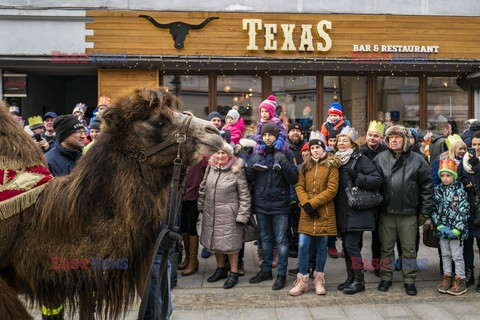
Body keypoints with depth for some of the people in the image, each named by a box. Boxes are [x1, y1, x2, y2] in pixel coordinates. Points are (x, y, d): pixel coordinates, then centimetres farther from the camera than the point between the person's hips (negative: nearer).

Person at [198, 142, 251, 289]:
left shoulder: (237, 171, -10)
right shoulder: (211, 168, 4)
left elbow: (244, 195, -9)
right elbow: (203, 187, 16)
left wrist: (242, 215, -12)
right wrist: (201, 205, 15)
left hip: (229, 214, -5)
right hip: (210, 212, 6)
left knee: (230, 243, 0)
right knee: (214, 241, 15)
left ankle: (234, 273, 15)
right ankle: (221, 269, 32)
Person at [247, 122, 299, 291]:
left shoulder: (286, 154, -3)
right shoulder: (257, 154, 7)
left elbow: (294, 179, -11)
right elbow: (249, 179, 7)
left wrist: (284, 162, -23)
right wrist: (251, 167, -12)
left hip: (280, 205, -4)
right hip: (261, 204, 4)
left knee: (281, 240, 2)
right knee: (265, 238, 16)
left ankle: (281, 274, 13)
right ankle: (266, 270, 29)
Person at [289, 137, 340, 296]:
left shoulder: (331, 165, 0)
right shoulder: (305, 166, 12)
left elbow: (332, 190, -9)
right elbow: (299, 186, 6)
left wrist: (312, 203, -13)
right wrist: (305, 203, -11)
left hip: (324, 213, -2)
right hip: (307, 213, 3)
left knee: (322, 246, 7)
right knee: (302, 245, -2)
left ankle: (319, 280, 21)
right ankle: (302, 281, 9)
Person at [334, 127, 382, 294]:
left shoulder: (361, 159, -6)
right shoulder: (337, 160, 15)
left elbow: (377, 180, -14)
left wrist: (357, 177, -23)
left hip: (357, 211, -7)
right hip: (342, 212, 7)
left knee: (351, 245, -8)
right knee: (346, 245, 11)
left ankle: (359, 281, 6)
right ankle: (350, 278, 23)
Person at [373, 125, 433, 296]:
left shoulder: (417, 160, -1)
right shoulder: (380, 159, 3)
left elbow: (426, 186, 1)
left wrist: (425, 211, -2)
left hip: (409, 213, -1)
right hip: (386, 212, 1)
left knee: (409, 249, 9)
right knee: (386, 248, 11)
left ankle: (409, 280, 22)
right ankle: (386, 277, 25)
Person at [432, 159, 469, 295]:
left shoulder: (460, 191, -7)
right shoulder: (438, 190, 5)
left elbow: (463, 211, -10)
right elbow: (434, 210, 3)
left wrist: (457, 230, -16)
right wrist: (440, 226, -8)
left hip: (456, 230, -4)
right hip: (442, 229, 4)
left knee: (457, 255, 2)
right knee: (445, 254, 14)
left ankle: (460, 280, 13)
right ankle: (447, 278, 25)